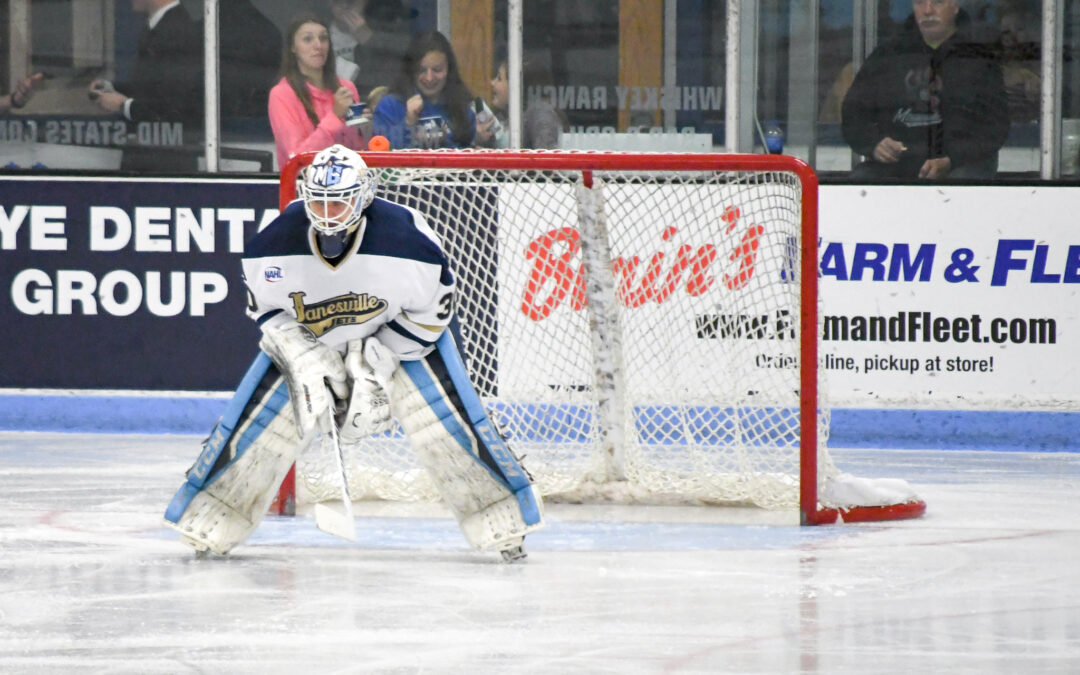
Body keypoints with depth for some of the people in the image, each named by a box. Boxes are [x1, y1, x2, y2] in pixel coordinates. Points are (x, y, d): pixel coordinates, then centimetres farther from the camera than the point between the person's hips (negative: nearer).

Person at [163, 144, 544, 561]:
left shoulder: (406, 240, -32)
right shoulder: (275, 244, -24)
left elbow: (433, 311, -19)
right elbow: (265, 308, -7)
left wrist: (376, 363, -22)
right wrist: (305, 358, -19)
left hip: (399, 335, -2)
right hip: (304, 339, 2)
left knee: (447, 423, -13)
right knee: (260, 423, -6)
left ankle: (502, 523, 0)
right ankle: (210, 524, 10)